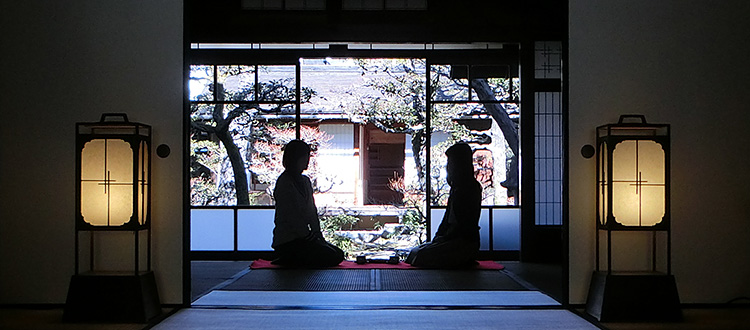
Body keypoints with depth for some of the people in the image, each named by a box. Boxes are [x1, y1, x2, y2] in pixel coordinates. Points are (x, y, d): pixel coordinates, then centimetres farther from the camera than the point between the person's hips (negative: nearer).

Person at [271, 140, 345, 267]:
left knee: (339, 254, 2)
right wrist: (308, 237, -15)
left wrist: (319, 236, 5)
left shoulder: (305, 181, 16)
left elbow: (312, 212, 16)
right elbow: (290, 217, -17)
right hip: (287, 242, -9)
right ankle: (287, 262, -5)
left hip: (305, 237, 9)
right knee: (331, 257, -16)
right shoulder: (284, 183, -13)